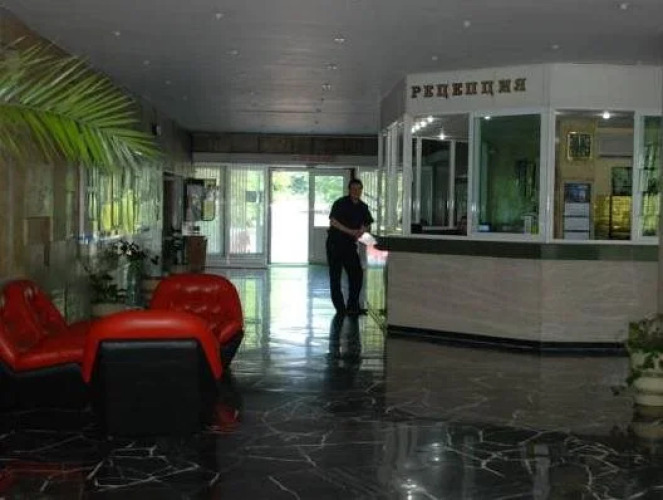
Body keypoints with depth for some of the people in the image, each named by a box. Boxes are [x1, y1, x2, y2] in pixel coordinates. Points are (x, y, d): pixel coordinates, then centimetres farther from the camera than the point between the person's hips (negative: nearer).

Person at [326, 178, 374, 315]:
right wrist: (350, 231, -24)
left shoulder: (363, 207, 8)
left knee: (357, 274, 2)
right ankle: (340, 307, 7)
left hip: (350, 244, 5)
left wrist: (362, 230, -11)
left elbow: (367, 224, 13)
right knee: (335, 276, 0)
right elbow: (333, 222, -18)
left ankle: (353, 306, 13)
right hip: (335, 243, -5)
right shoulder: (340, 203, -10)